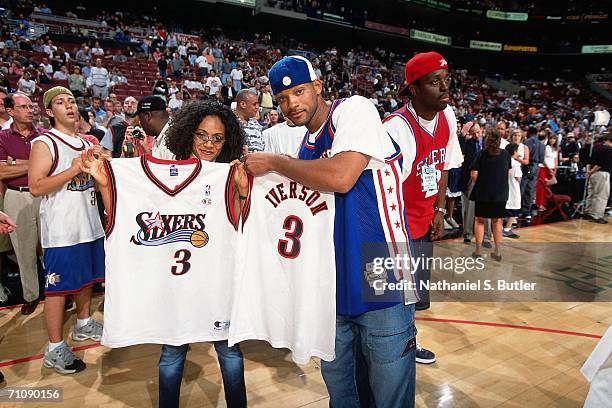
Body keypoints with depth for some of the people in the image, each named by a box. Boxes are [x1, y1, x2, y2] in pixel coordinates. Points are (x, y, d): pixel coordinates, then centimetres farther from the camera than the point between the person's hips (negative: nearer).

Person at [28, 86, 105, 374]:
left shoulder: (86, 143, 13)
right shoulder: (44, 143, -10)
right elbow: (36, 187, -19)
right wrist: (74, 170, -24)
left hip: (89, 223, 8)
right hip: (61, 229, -8)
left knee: (87, 277, 20)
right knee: (58, 286, -1)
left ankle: (84, 324, 39)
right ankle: (54, 349, 11)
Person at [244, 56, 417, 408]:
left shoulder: (354, 109, -8)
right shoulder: (307, 146, 13)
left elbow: (341, 177, -25)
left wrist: (272, 162, -14)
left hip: (383, 284, -7)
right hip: (337, 287, 8)